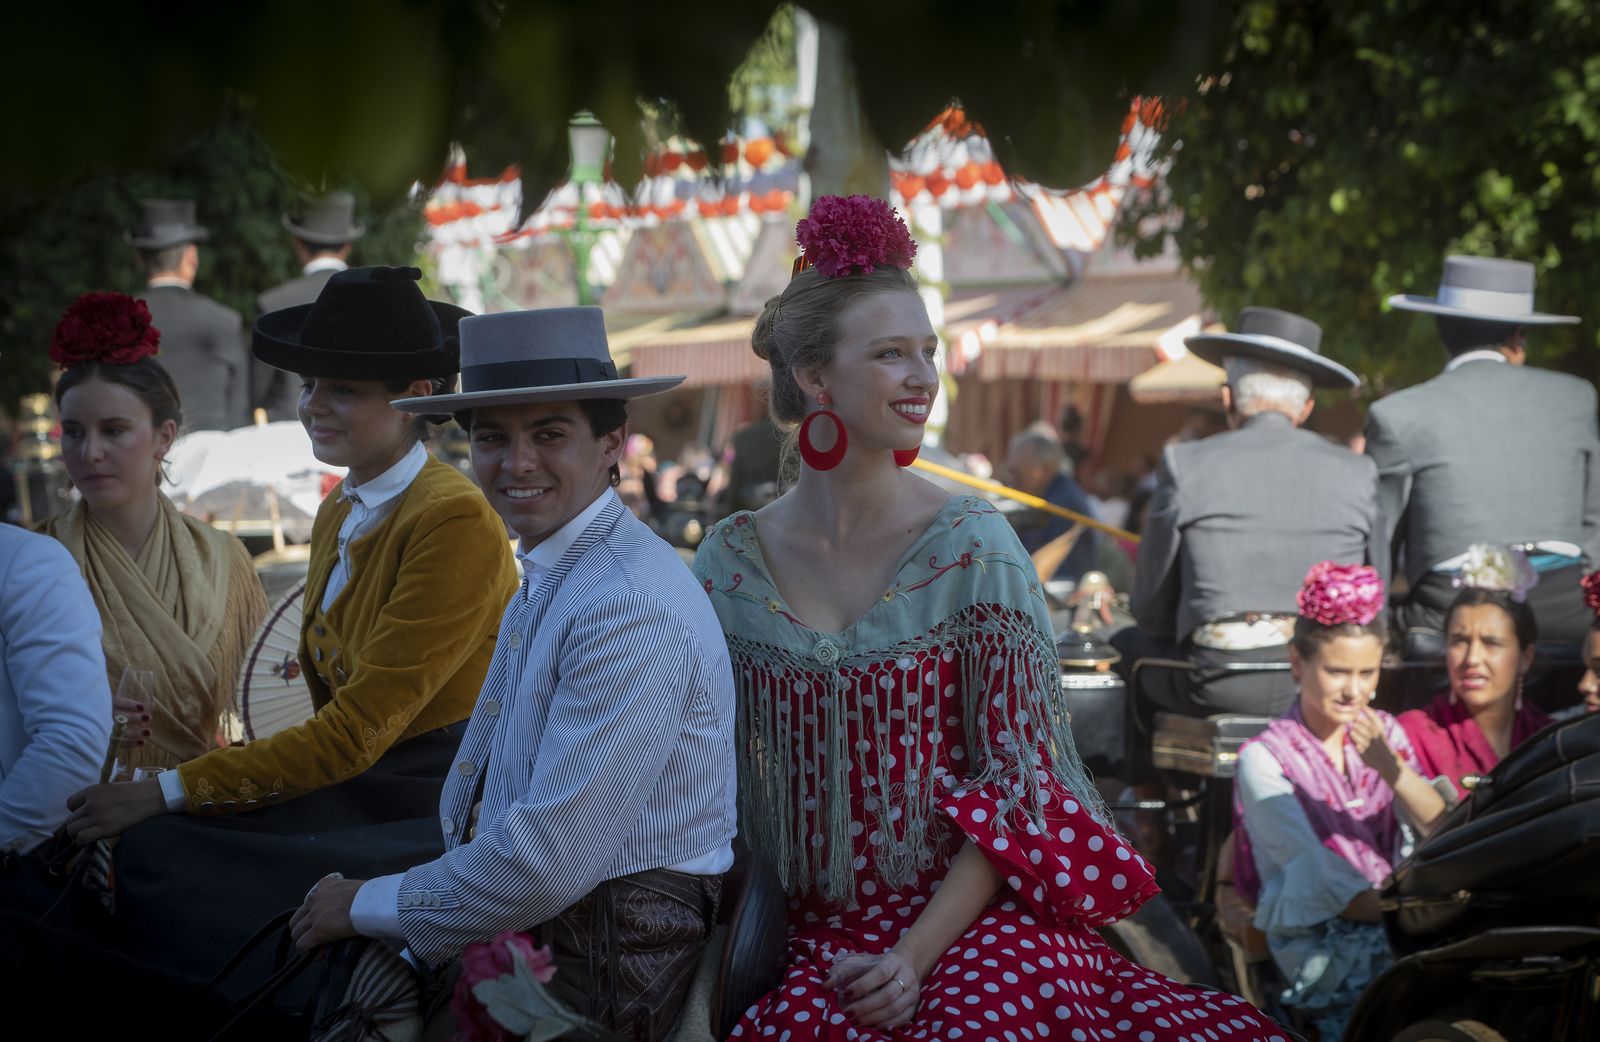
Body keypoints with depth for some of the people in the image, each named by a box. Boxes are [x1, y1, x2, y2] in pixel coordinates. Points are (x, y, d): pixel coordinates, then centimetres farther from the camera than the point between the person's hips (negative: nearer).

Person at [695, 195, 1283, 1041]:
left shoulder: (971, 545, -3)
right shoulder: (731, 560, 3)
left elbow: (1019, 780, -3)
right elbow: (714, 778, 10)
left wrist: (916, 955, -11)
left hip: (979, 923, -1)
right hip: (817, 937, 1)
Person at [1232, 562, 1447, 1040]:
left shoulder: (1383, 731, 11)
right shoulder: (1265, 759, -5)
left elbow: (1439, 828, -5)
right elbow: (1327, 885, -11)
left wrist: (1388, 765, -22)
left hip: (1392, 917, 5)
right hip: (1321, 944, -5)